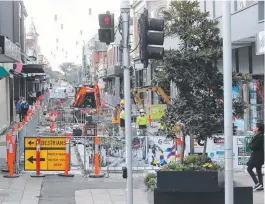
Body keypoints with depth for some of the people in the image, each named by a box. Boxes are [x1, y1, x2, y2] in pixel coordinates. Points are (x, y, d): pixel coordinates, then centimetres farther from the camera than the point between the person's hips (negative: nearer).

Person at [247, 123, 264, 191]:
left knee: (249, 168, -7)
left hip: (257, 156, -10)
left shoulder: (259, 136, -19)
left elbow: (254, 146, -21)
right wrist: (251, 144, -5)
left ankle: (257, 183, -9)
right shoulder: (259, 136, 12)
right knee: (258, 170, 12)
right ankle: (261, 185, 15)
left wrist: (249, 144, -3)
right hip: (258, 156, 10)